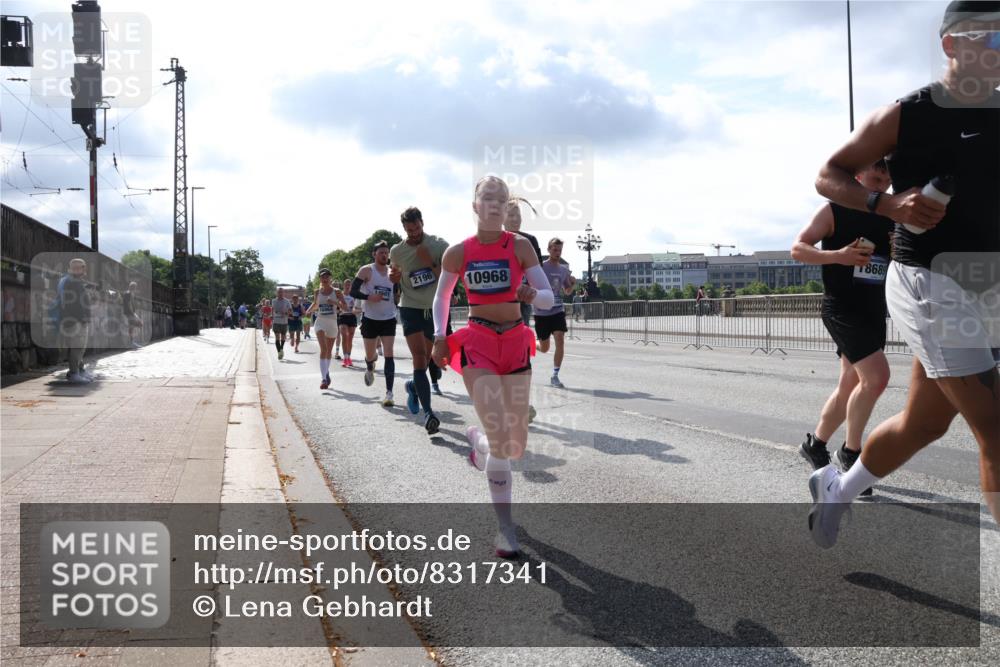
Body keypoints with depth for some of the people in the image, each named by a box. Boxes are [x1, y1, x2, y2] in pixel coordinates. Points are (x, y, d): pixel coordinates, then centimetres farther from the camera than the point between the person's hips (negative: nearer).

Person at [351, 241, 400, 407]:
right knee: (369, 355, 9)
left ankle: (389, 393, -11)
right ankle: (370, 368, 48)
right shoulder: (366, 270, -5)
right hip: (370, 319, -1)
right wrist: (369, 297, -24)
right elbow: (353, 291, -9)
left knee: (388, 355, -10)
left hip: (389, 319, 1)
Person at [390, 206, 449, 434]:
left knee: (429, 359, 12)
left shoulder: (439, 245, -6)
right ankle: (427, 411, -18)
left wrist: (430, 263, -21)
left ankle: (414, 386, 45)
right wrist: (393, 277, -4)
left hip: (436, 309, 1)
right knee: (419, 356, -16)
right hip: (411, 309, -1)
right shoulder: (396, 251, 0)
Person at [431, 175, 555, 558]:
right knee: (500, 436, -16)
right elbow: (442, 296, 15)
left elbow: (548, 299, -3)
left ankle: (477, 439, 44)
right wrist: (439, 337, 5)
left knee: (517, 445, 8)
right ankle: (505, 527, -3)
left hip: (516, 344, 2)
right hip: (477, 344, -2)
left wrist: (531, 295, -25)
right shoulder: (458, 253, -1)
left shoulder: (520, 247, -2)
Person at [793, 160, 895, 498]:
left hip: (874, 311, 7)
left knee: (850, 386, 11)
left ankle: (815, 445, 28)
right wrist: (839, 256, -24)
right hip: (842, 308, -7)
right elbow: (798, 249, -9)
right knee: (876, 376, -19)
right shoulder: (835, 210, -5)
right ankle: (850, 451, -2)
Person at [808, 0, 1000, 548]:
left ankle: (836, 489, 40)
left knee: (923, 425, 16)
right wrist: (889, 205, -17)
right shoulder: (904, 116, -6)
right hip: (929, 284, -6)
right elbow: (828, 175, -1)